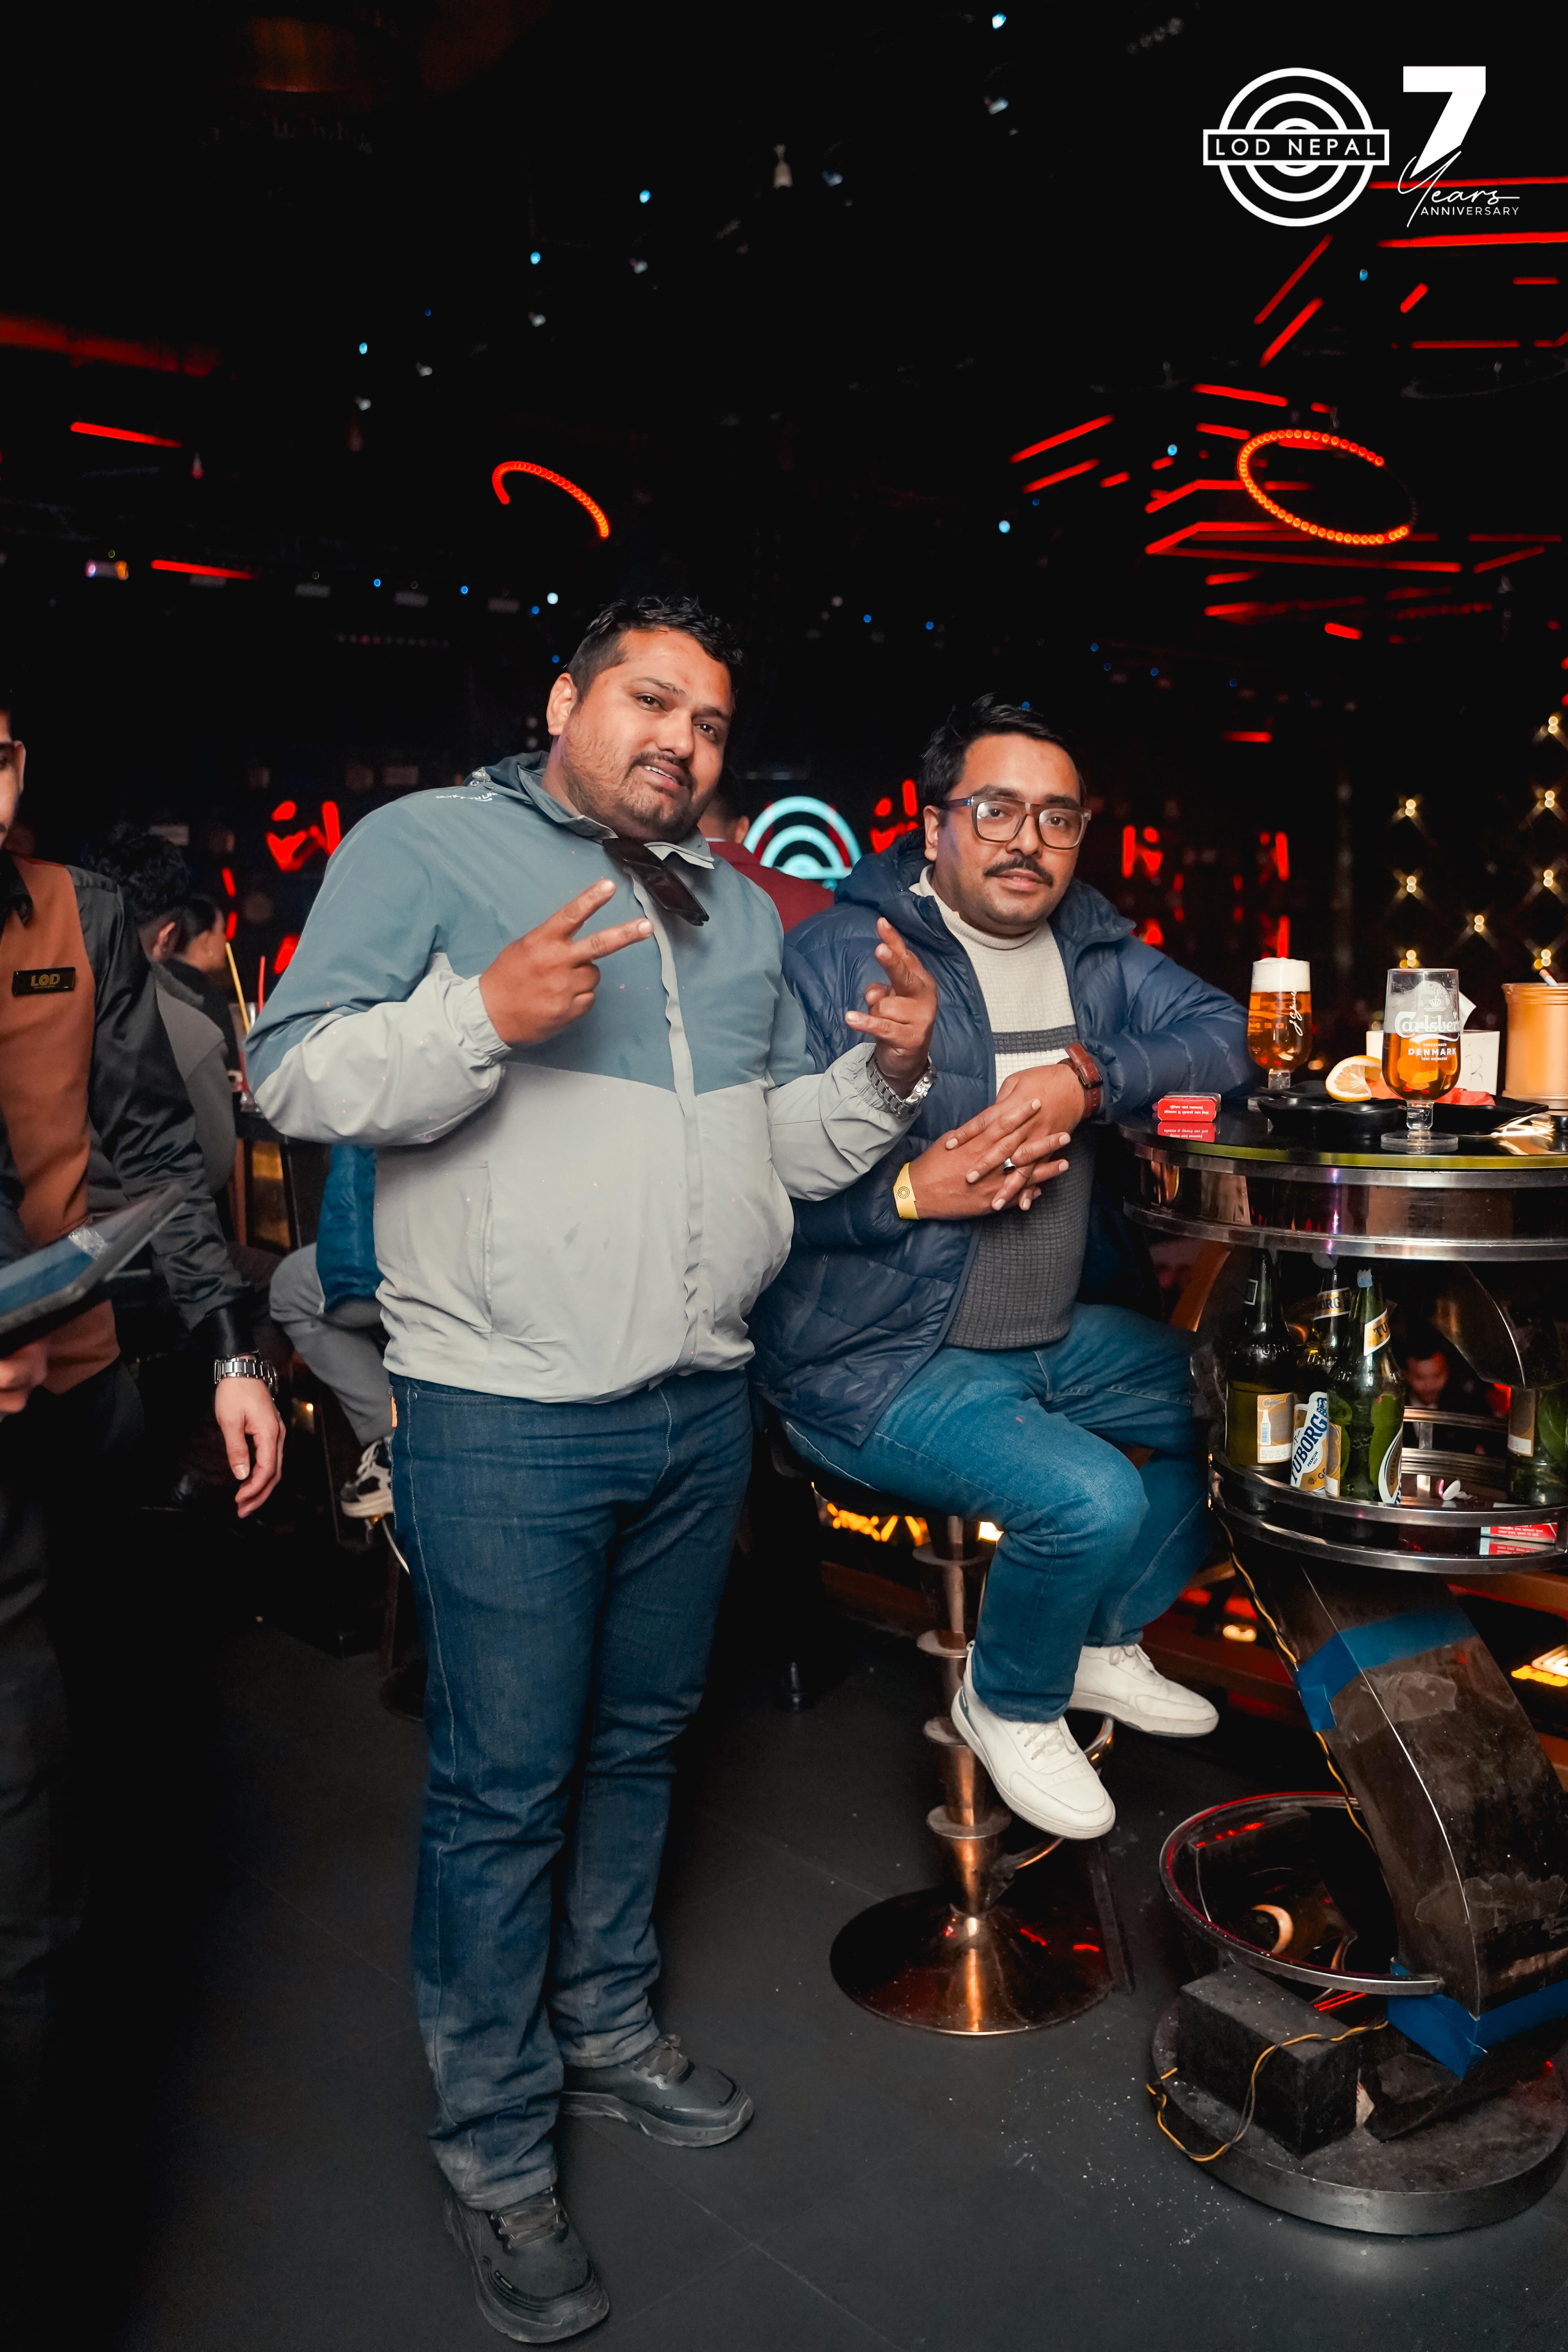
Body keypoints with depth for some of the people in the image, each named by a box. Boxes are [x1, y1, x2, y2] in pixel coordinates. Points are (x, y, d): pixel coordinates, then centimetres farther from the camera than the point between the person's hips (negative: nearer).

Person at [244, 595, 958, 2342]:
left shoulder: (736, 909, 16)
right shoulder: (425, 845, -3)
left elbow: (783, 1146, 18)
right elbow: (294, 1075, -10)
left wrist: (885, 1070, -1)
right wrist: (489, 1014, -24)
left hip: (699, 1411, 6)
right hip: (506, 1424, -6)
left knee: (638, 1745, 20)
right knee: (503, 1790, 4)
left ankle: (606, 2033, 41)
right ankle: (493, 2151, 24)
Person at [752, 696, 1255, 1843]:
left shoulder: (1094, 950, 8)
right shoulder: (839, 958, -14)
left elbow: (1225, 1036, -3)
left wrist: (1090, 1076, -19)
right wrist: (911, 1190, -29)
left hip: (1050, 1338, 8)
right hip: (874, 1360, -8)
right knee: (1092, 1498, -26)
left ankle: (1105, 1641, 28)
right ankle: (1009, 1703, 9)